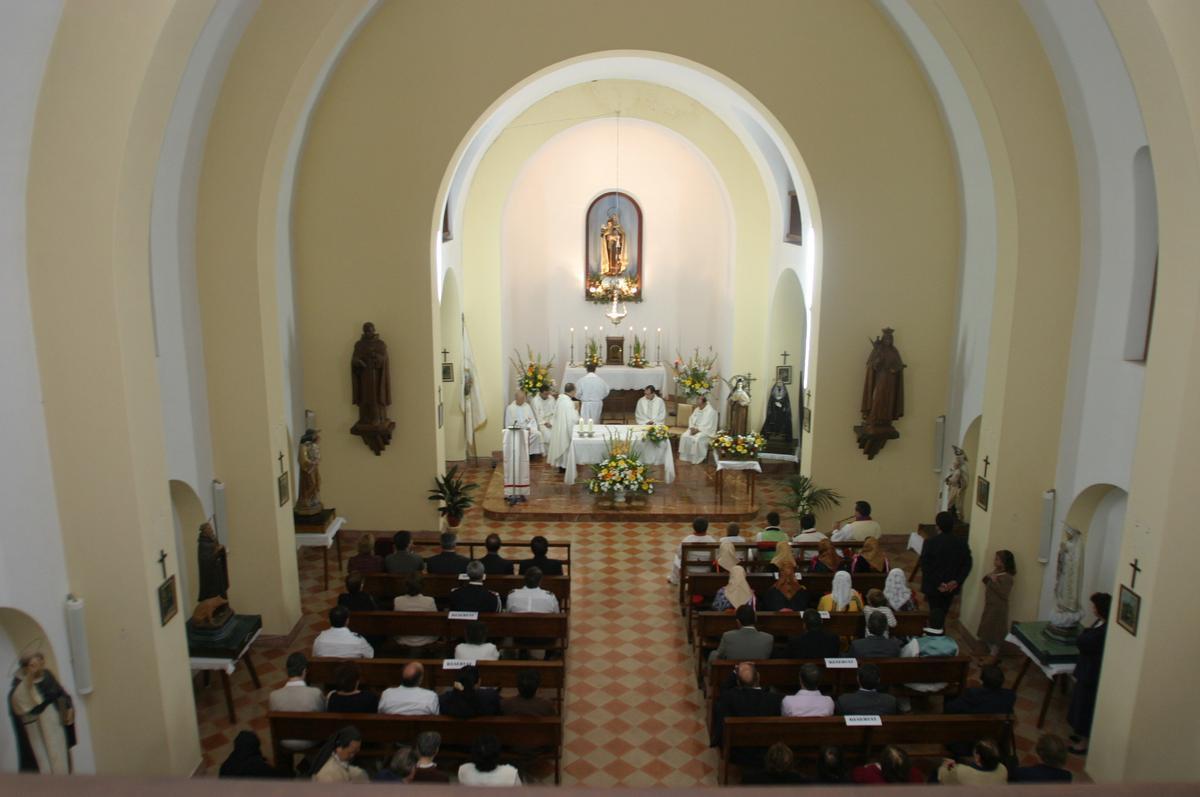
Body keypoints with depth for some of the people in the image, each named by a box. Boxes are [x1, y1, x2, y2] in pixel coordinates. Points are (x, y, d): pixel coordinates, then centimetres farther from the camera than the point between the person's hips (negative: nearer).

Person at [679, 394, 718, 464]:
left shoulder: (711, 411, -15)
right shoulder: (697, 409, 8)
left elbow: (709, 426, -19)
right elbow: (691, 419, 13)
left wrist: (698, 430, -21)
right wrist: (692, 428, -7)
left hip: (705, 431, -7)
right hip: (695, 429, 7)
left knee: (697, 439, -33)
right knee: (684, 436, -17)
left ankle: (697, 459, -20)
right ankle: (685, 457, -10)